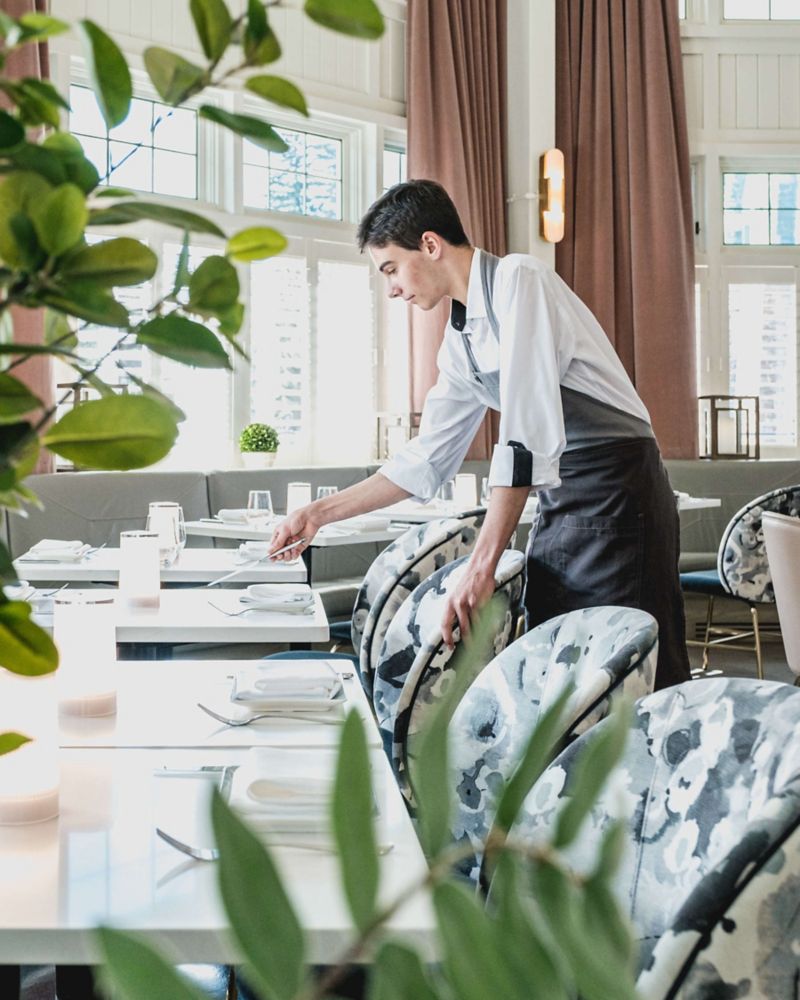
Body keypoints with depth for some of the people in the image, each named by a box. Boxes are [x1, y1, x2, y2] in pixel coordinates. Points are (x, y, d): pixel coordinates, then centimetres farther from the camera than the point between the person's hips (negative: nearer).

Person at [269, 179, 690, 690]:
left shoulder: (518, 280, -13)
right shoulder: (461, 339, 14)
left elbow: (527, 435, -21)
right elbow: (427, 459, 20)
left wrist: (482, 566, -22)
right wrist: (320, 513, 18)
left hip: (615, 488, -9)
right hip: (559, 503, 9)